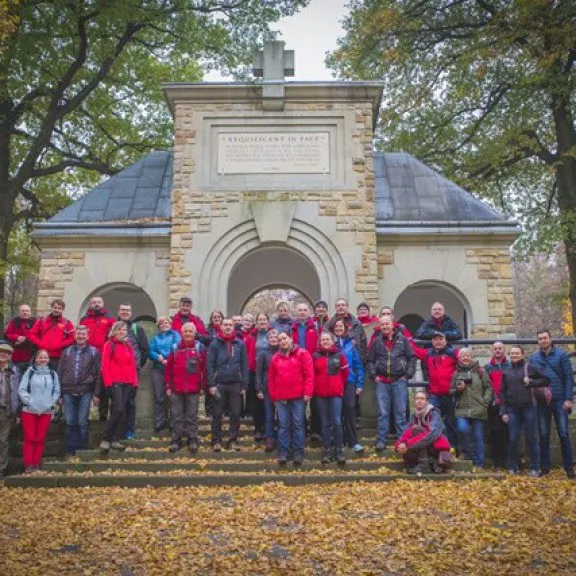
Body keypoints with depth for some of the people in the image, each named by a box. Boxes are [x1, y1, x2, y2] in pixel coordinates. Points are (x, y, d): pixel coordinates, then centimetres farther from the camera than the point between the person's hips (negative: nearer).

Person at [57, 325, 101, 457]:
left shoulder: (94, 352, 4)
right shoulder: (67, 351, 10)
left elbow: (98, 374, 3)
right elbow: (60, 371, 11)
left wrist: (96, 394, -2)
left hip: (85, 392, -2)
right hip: (68, 391, 2)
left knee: (82, 422, 0)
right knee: (70, 422, 4)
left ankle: (82, 449, 9)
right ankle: (70, 449, 12)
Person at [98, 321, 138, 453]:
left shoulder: (129, 346, 16)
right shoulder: (109, 344, -1)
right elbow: (105, 365, -7)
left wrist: (134, 382, 9)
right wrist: (108, 383, -13)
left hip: (127, 383, 6)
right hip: (114, 383, -6)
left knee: (122, 412, 6)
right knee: (118, 409, -15)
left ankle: (115, 440, 12)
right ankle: (105, 439, -6)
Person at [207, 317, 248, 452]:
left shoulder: (240, 344, 4)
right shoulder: (215, 344, -1)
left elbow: (244, 365, 4)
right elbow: (210, 365, -3)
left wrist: (244, 385, -1)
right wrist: (211, 384, -10)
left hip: (235, 384, 2)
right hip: (219, 384, -1)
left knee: (235, 413, 6)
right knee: (217, 413, 6)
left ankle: (233, 440, 16)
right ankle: (216, 440, 15)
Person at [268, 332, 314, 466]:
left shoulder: (302, 354, 0)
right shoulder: (276, 357, 12)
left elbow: (309, 374, -6)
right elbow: (271, 378, 13)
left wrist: (308, 392, -12)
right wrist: (273, 396, 8)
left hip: (298, 396, -3)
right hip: (281, 397, 3)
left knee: (298, 424, 2)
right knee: (283, 425, 4)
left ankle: (298, 453, 8)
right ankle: (283, 453, 8)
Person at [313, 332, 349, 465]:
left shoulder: (339, 355, 2)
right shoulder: (315, 356, 3)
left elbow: (345, 373, 9)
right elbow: (311, 374, 11)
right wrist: (316, 387, 10)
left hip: (336, 393, -1)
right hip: (320, 394, 2)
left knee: (336, 422, -8)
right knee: (325, 423, 6)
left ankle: (339, 450, 2)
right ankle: (328, 450, 13)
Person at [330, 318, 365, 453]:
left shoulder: (350, 343, 6)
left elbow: (358, 365, 6)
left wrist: (359, 384, 1)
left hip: (349, 381, 0)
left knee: (350, 408, -9)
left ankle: (353, 441, -3)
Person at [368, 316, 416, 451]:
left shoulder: (403, 340, 4)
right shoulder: (377, 342, 8)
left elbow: (412, 358, 5)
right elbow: (370, 360, 13)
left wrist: (407, 375, -2)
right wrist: (374, 375, 2)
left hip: (399, 381, -1)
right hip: (382, 382, 1)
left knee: (400, 412, 3)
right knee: (382, 413, 3)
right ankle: (381, 440, 9)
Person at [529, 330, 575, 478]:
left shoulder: (561, 355, -3)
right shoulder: (533, 358, 5)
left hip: (560, 400, -3)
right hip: (542, 401, 3)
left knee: (564, 434, 0)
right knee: (544, 435, 8)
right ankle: (545, 466, 16)